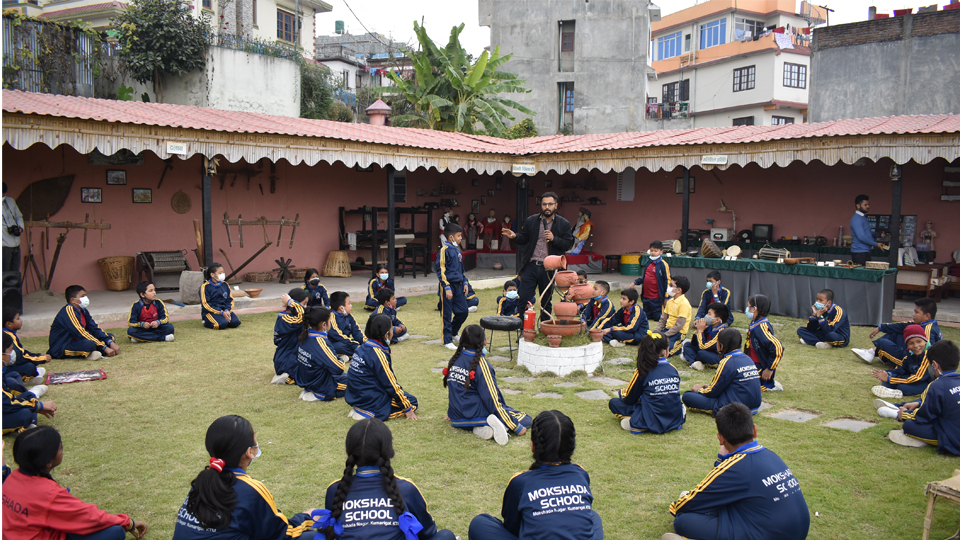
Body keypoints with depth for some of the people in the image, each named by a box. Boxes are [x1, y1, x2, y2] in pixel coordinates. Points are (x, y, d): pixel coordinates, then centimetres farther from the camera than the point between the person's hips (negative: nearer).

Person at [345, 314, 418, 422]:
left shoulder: (364, 346, 5)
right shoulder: (377, 353, -21)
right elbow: (391, 384, -17)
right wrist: (407, 408, -9)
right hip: (371, 400, -9)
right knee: (412, 401, 1)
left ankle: (360, 409, 10)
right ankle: (370, 413, -7)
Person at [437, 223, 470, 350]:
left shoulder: (457, 250, 14)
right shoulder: (445, 250, -11)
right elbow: (441, 270, -15)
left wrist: (465, 282, 14)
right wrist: (447, 287, -19)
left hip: (458, 285, 8)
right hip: (448, 285, -8)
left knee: (463, 311, 9)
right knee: (447, 314, 0)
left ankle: (454, 331, 32)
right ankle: (447, 341, 8)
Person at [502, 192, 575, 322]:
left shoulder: (564, 224, 2)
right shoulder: (530, 221, 6)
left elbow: (568, 244, -3)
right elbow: (523, 239, 9)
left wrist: (554, 238, -17)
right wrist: (514, 236, -12)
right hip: (530, 266, 1)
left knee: (546, 302, 12)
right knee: (524, 298, -2)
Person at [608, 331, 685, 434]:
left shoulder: (642, 371, -13)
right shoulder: (673, 369, -1)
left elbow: (629, 399, -2)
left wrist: (621, 392, 23)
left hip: (653, 423, -7)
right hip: (676, 421, 7)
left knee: (614, 403, 3)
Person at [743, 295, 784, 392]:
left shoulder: (762, 328, -24)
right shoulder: (754, 325, 6)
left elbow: (778, 347, -31)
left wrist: (770, 369, -25)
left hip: (762, 369, -10)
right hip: (753, 366, 10)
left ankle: (769, 385, -2)